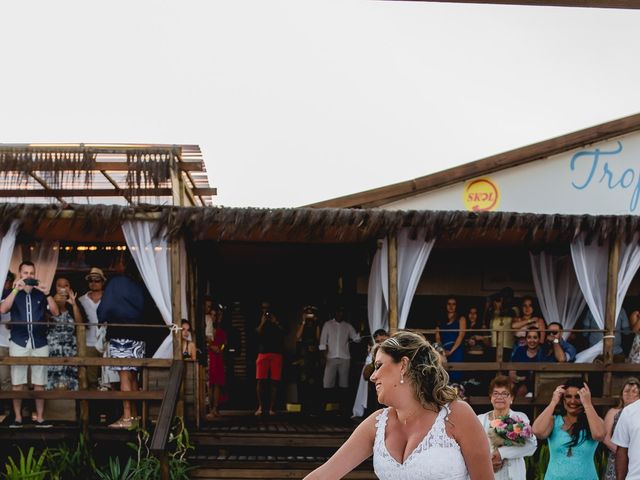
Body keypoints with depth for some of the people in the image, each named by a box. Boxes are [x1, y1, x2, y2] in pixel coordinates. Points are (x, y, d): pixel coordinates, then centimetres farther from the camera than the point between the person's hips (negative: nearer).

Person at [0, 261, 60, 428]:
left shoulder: (41, 293, 12)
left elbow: (55, 312, 1)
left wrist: (47, 293, -11)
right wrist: (16, 289, -17)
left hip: (40, 343, 1)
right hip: (18, 343, -1)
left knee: (39, 383, 2)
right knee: (17, 383, 0)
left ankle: (40, 417, 7)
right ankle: (17, 417, 8)